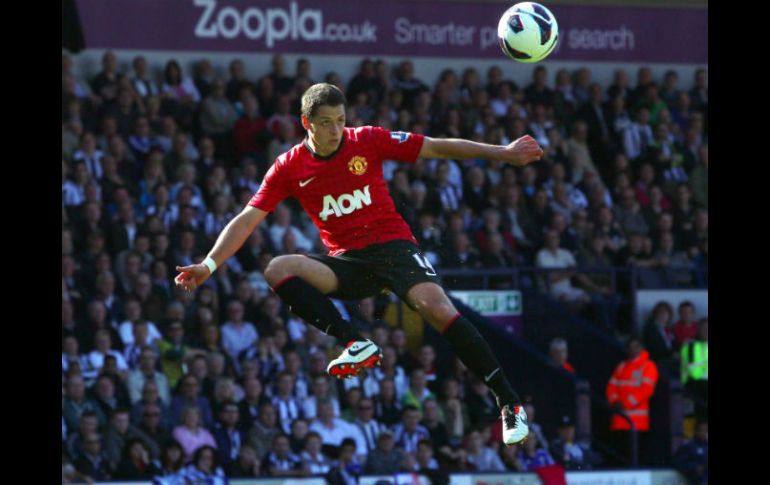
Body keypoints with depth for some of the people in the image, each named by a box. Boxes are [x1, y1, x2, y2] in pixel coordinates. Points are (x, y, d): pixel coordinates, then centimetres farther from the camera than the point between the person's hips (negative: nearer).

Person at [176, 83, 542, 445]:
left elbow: (437, 148, 1)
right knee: (278, 270, -23)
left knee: (436, 307, -28)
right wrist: (209, 265, -8)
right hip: (346, 262, 2)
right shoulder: (289, 167, 1)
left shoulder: (368, 141, -2)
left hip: (393, 245, -2)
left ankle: (508, 403, -23)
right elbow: (247, 220, 3)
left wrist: (504, 153, -1)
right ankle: (356, 345, -27)